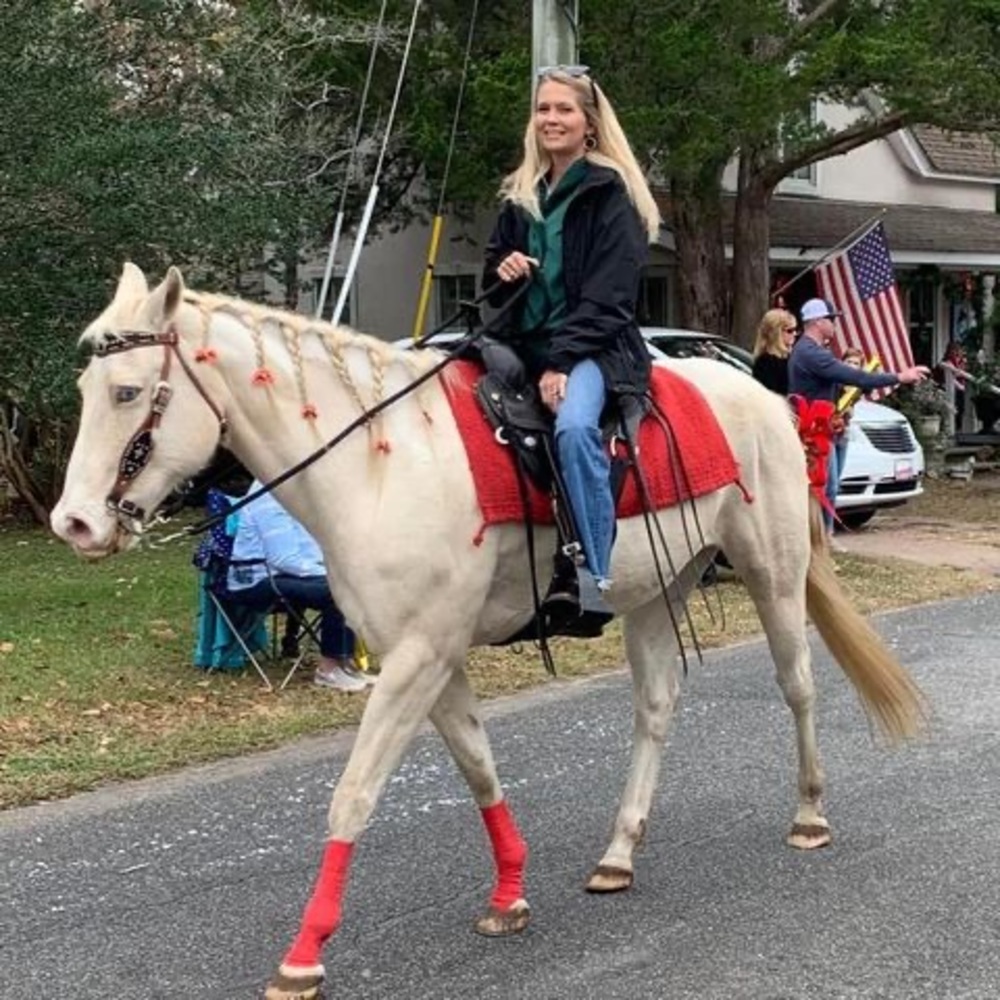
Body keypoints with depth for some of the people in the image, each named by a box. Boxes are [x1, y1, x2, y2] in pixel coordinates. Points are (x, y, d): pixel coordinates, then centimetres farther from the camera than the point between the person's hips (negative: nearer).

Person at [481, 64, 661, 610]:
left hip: (593, 347, -7)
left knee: (574, 426, -35)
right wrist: (502, 269, 0)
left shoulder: (610, 194, -2)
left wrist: (563, 362, -19)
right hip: (523, 345, 7)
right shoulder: (519, 196, 17)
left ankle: (593, 572, -32)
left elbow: (607, 297, -10)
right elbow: (491, 276, 25)